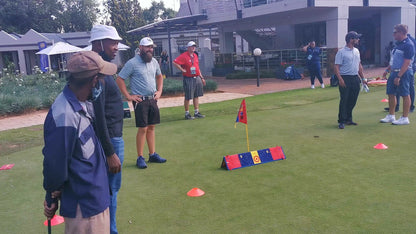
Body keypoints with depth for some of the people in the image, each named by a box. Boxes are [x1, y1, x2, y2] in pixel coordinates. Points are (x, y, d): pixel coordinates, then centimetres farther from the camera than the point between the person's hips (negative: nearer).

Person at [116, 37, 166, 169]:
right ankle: (140, 158, 4)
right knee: (143, 128, -5)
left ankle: (153, 154, 20)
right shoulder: (132, 63, -10)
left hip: (152, 99, 6)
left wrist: (159, 91, 15)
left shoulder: (154, 62, 11)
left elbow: (159, 76, 28)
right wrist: (128, 96, -11)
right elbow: (120, 79, -9)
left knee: (151, 127, 11)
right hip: (140, 100, -6)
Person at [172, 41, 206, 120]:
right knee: (188, 97, -1)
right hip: (188, 79, -7)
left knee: (196, 96, 11)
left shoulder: (195, 55, 14)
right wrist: (182, 70, -16)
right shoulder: (184, 56, -10)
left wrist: (201, 77, 19)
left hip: (197, 78, 8)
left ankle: (196, 113, 19)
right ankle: (187, 114, 8)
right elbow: (174, 62, -19)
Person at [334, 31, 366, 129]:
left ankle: (348, 119, 21)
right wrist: (340, 79, -24)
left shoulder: (356, 51, 15)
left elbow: (359, 65, 22)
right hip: (345, 79, -7)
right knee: (344, 100, -6)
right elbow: (336, 67, -13)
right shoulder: (341, 52, -8)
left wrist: (363, 78, 17)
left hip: (355, 78, 7)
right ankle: (341, 121, 0)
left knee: (353, 100, 10)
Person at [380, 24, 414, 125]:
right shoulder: (398, 44, 12)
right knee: (391, 93, 12)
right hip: (394, 72, 9)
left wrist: (398, 76, -23)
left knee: (405, 95, -1)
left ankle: (405, 118, 7)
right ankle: (391, 116, 22)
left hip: (403, 73, -9)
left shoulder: (408, 45, -15)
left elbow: (406, 63, -20)